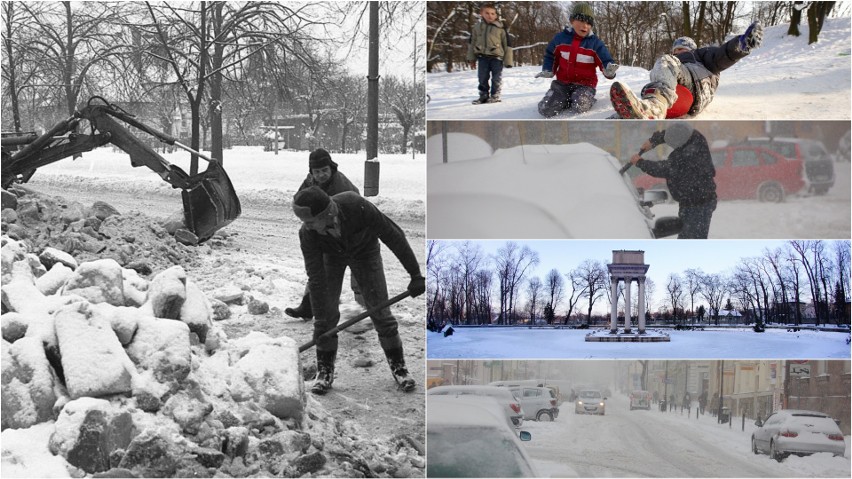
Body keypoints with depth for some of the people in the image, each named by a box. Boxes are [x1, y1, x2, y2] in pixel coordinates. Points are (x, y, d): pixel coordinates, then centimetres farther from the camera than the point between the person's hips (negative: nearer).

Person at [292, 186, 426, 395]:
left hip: (364, 250, -1)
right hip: (331, 255, 1)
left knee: (380, 310, -2)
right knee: (327, 312, -8)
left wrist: (415, 274, -24)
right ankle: (325, 370, 8)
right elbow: (316, 280, -29)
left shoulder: (359, 208, -43)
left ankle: (398, 366, 13)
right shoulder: (307, 233, -36)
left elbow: (393, 236, -29)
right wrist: (320, 322, -26)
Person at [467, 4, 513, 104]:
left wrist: (508, 60, -1)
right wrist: (471, 57, 12)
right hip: (482, 57, 3)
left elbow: (507, 44, 1)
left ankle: (495, 95, 9)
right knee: (482, 78, 7)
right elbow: (472, 43, 16)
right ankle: (484, 95, 17)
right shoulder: (476, 28, 6)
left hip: (496, 56, -3)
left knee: (496, 78, 0)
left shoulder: (500, 28, -2)